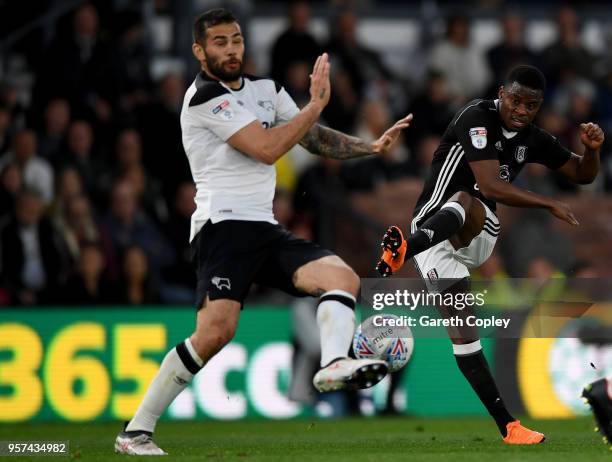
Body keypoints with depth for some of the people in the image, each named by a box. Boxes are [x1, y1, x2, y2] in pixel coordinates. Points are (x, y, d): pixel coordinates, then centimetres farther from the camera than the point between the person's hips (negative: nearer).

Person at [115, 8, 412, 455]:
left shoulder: (264, 87, 17)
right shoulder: (205, 96, -8)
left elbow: (313, 137, 25)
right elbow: (266, 148, -14)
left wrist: (371, 146, 11)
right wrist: (316, 104, -6)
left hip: (265, 230, 8)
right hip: (224, 225, -8)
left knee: (343, 277, -13)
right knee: (217, 330, -24)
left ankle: (333, 364, -39)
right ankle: (135, 432, -16)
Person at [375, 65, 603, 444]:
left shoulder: (534, 139, 9)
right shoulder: (478, 118, -13)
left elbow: (582, 174, 23)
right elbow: (491, 186, -22)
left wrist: (592, 149, -1)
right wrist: (550, 205, -17)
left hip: (477, 237, 5)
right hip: (434, 223, -5)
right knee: (461, 325, -18)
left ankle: (405, 248, -61)